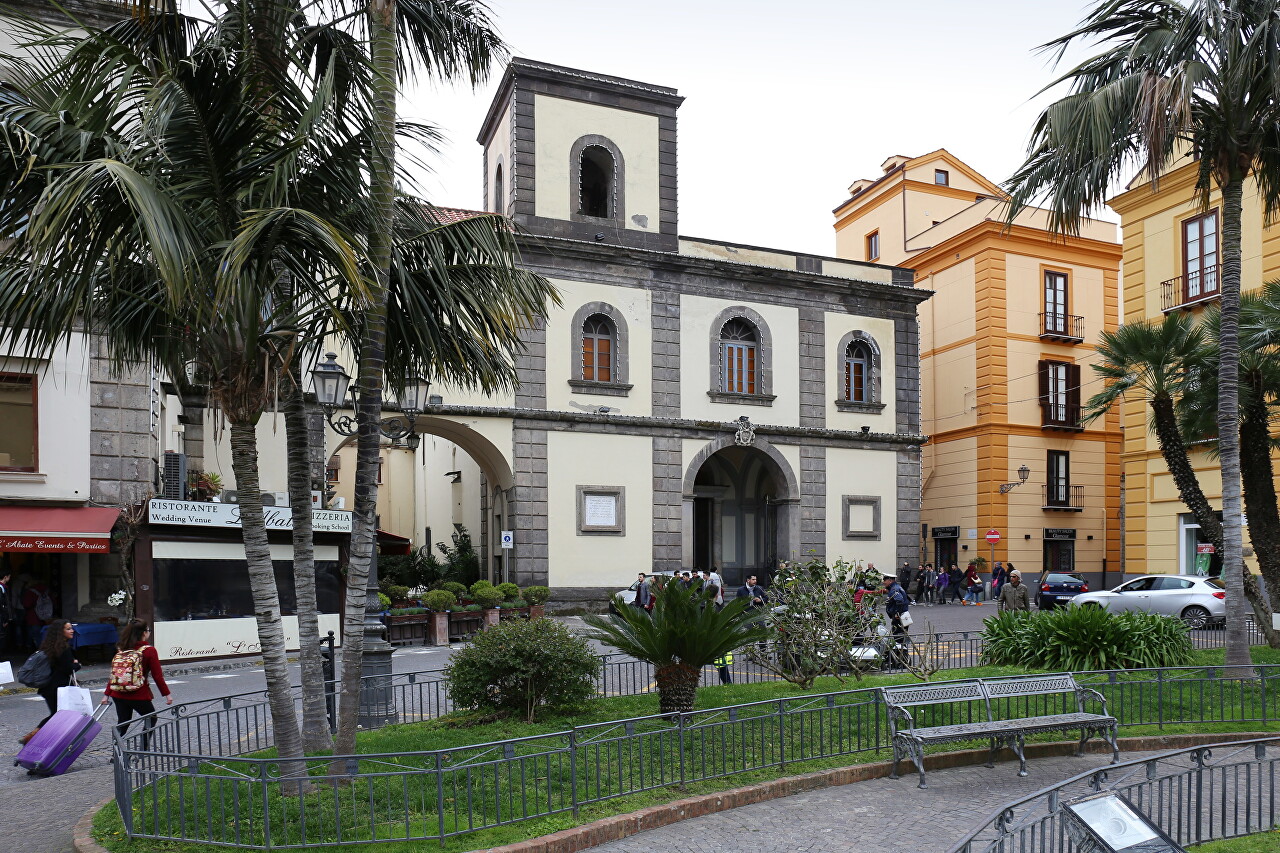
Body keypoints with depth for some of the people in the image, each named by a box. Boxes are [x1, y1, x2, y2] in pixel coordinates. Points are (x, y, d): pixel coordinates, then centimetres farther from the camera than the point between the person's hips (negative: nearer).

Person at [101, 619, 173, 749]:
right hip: (139, 695, -4)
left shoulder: (122, 649, 5)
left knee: (122, 723, 16)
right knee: (151, 719, 16)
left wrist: (107, 694, 14)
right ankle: (144, 750, 13)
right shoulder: (149, 650, -9)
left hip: (119, 695, 4)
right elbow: (157, 675, -8)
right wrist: (167, 694, -1)